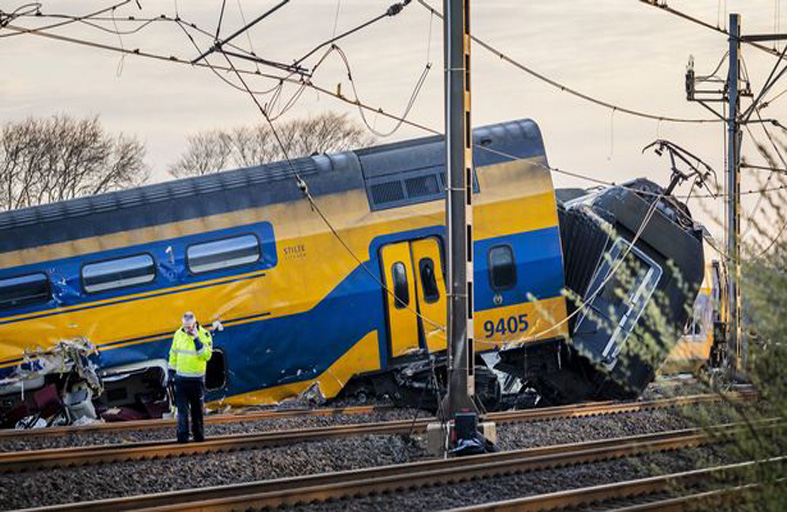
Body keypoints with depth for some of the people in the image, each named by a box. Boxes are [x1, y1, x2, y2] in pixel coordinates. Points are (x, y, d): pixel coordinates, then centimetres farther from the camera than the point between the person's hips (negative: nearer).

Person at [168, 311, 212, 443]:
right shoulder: (179, 334, 3)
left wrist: (197, 340, -25)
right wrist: (171, 371, 11)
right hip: (181, 379, 2)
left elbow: (207, 355, -20)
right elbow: (174, 353, 13)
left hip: (197, 379, -2)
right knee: (182, 409, -4)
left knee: (197, 409, 8)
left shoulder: (204, 335, -8)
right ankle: (182, 436, -6)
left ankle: (198, 435, 20)